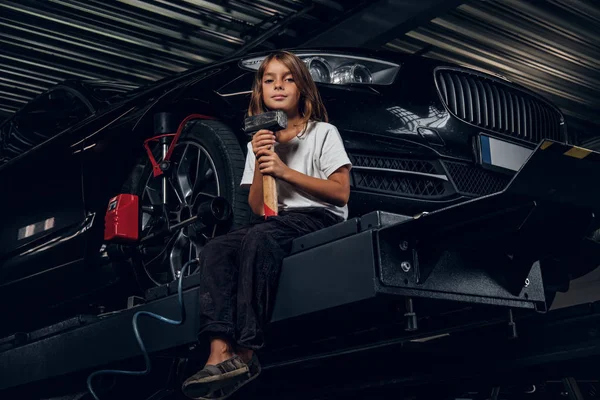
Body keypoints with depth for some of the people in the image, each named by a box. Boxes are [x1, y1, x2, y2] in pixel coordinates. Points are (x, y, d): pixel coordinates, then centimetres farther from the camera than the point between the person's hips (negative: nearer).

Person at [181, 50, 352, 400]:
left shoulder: (323, 132, 5)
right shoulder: (260, 140, 18)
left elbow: (341, 192, -5)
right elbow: (258, 209, 10)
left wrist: (285, 171, -11)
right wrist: (261, 163, -7)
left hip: (318, 217, -5)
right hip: (275, 222, 6)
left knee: (259, 238, -36)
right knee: (215, 250, -22)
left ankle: (246, 354, -37)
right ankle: (221, 352, -38)